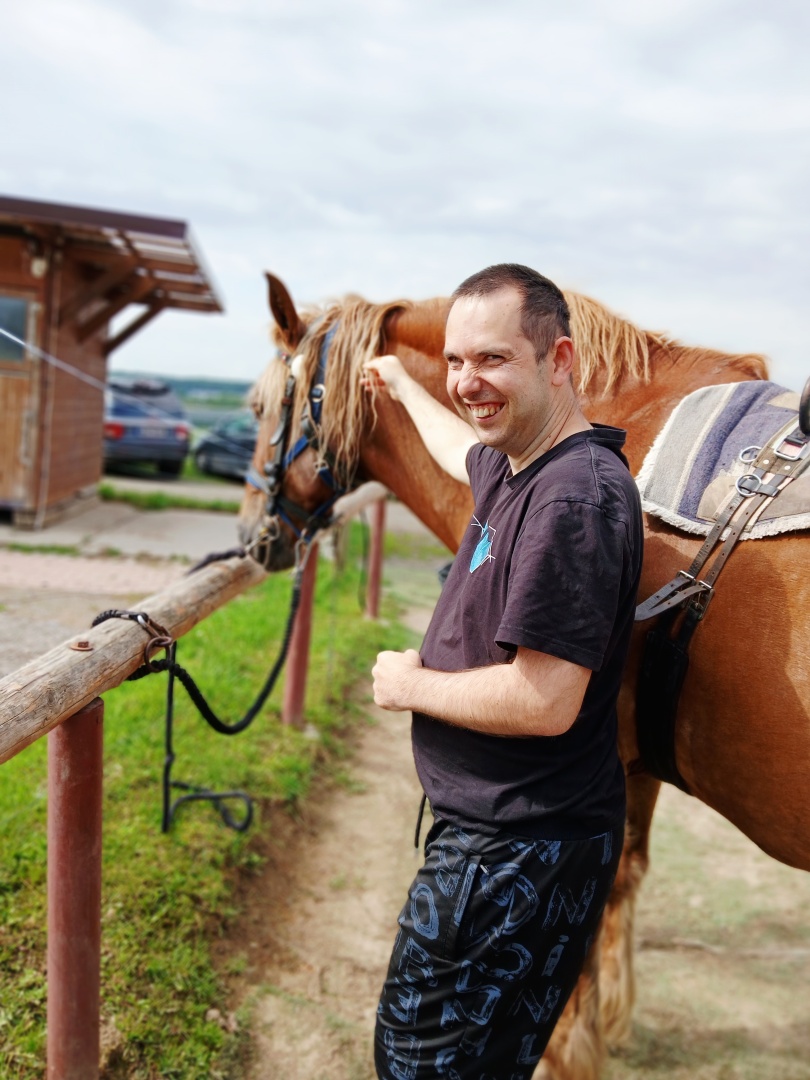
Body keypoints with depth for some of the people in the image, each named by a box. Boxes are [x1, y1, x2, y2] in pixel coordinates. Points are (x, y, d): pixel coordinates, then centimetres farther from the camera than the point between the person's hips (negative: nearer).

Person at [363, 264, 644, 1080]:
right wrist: (403, 387, 49)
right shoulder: (513, 465, 6)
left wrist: (408, 684, -14)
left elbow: (543, 701, -30)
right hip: (493, 828, 10)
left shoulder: (575, 498, -26)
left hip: (521, 851, -10)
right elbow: (462, 448, 33)